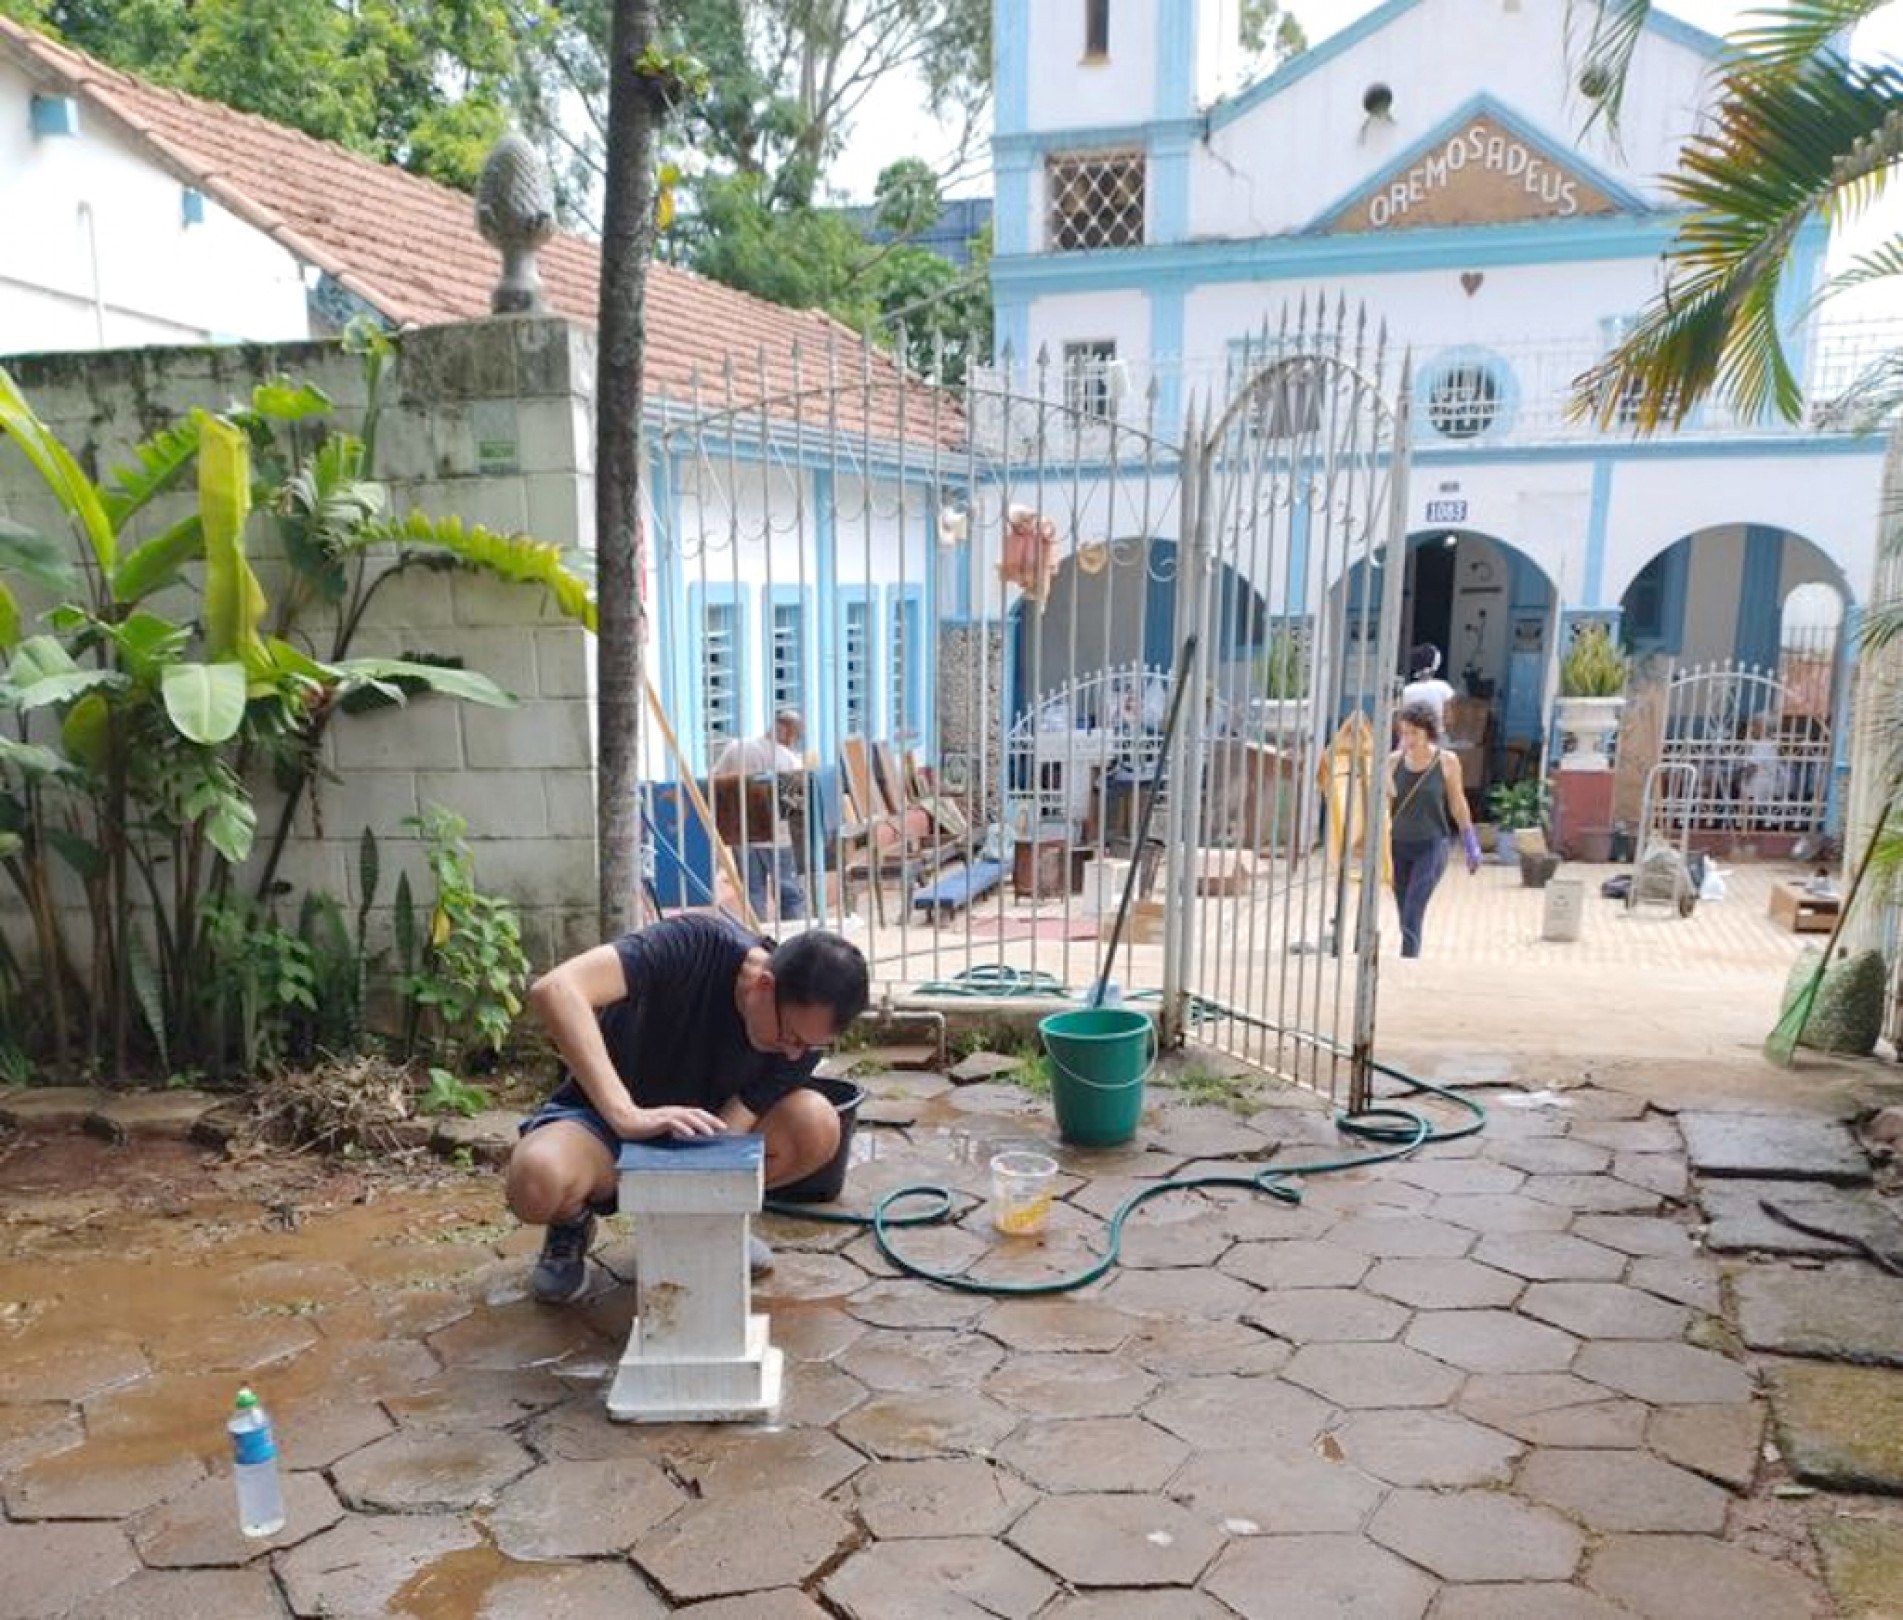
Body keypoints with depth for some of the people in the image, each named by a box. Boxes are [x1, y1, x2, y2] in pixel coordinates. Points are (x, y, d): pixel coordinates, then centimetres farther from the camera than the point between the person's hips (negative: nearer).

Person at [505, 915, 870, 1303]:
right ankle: (572, 1223, 1)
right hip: (604, 1116, -3)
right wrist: (628, 1116, -48)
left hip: (694, 1132, 3)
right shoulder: (698, 946, -31)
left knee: (818, 1128, -24)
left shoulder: (805, 1033, -18)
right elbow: (553, 990, -42)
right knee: (536, 1183, -38)